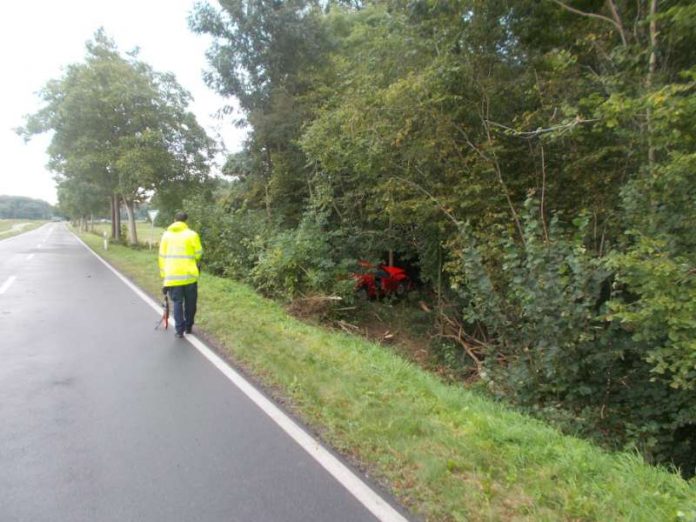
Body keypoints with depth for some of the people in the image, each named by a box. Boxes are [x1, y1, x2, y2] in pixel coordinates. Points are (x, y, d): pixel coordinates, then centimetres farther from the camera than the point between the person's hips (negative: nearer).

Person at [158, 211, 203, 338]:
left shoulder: (166, 235, 8)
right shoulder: (192, 235, -3)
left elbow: (162, 257, 7)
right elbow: (198, 254, -1)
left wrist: (164, 276, 11)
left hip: (172, 276, 2)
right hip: (189, 274, -2)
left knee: (177, 302, 9)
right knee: (190, 302, 14)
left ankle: (179, 330, 4)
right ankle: (188, 327, 24)